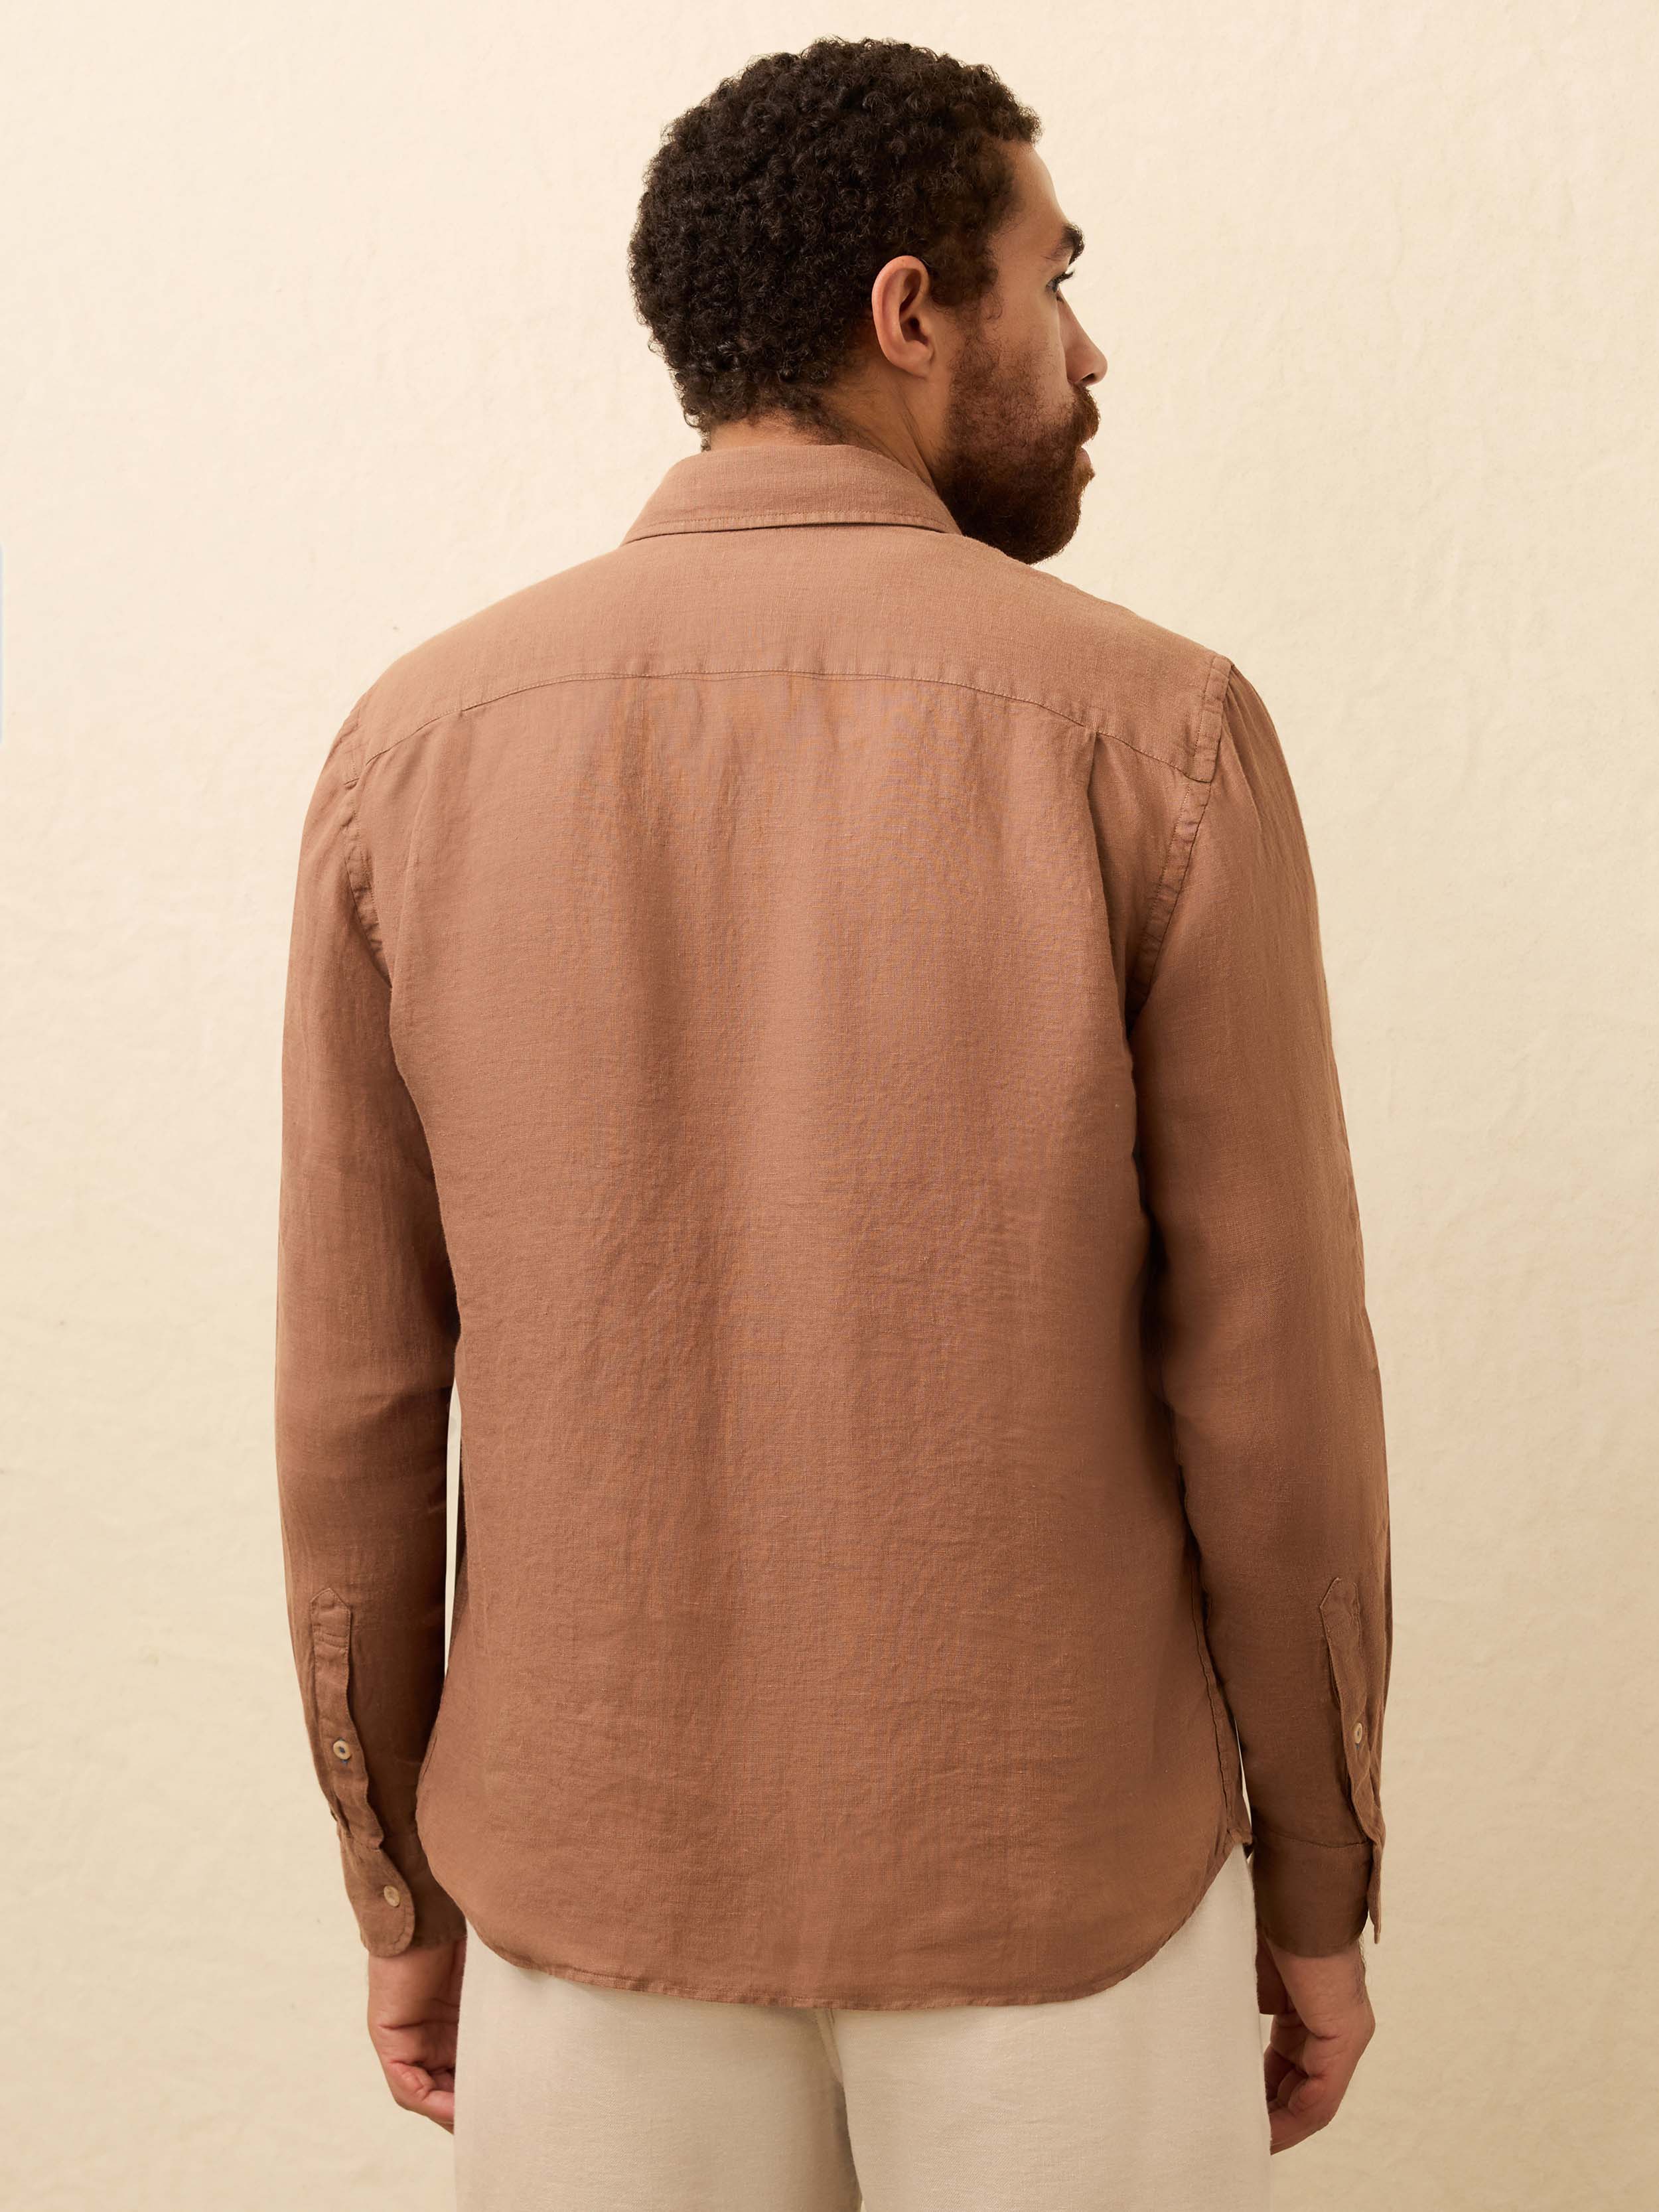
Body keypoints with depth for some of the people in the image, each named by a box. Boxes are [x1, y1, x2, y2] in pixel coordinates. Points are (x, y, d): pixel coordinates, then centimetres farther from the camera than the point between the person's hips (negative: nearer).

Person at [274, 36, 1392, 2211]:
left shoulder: (418, 752, -8)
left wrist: (401, 1888, 9)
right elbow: (1273, 1399, -12)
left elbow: (354, 1404, -5)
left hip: (605, 1865, 2)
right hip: (1053, 1868, -2)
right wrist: (1324, 1891, 3)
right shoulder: (1155, 737, -15)